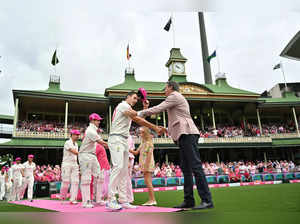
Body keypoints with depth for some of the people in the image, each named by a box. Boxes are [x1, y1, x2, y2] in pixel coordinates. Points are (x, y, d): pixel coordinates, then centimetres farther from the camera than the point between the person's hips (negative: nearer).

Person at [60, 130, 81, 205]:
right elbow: (74, 152, -18)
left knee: (75, 182, -2)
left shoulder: (76, 144, 16)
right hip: (67, 164, -7)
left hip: (75, 164, 7)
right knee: (66, 181, -6)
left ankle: (73, 199, -1)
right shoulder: (67, 143, -9)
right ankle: (63, 198, 13)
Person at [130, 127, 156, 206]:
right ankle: (151, 200, 12)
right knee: (148, 181, 8)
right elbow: (136, 152, 18)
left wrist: (146, 166, -20)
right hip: (144, 165, 9)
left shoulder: (149, 143, -8)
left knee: (147, 181, -10)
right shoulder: (142, 143, 18)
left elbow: (149, 155, -15)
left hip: (148, 164, -9)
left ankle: (152, 199, -6)